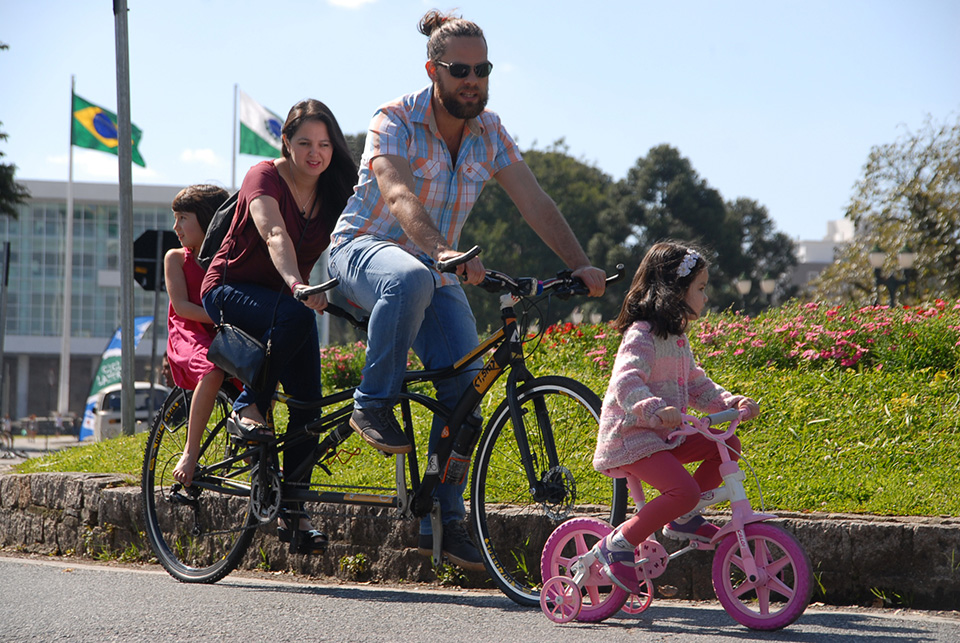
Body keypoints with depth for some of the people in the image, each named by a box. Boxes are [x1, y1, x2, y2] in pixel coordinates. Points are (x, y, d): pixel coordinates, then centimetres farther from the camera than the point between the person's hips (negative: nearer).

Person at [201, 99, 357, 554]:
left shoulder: (334, 191, 0)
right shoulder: (265, 178, -18)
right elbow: (276, 236, -36)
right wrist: (297, 286, -54)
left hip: (286, 296, 6)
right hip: (231, 292, -6)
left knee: (308, 403, -11)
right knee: (295, 316, -38)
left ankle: (292, 508, -1)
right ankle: (248, 409, -22)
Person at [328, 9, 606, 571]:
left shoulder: (489, 133, -1)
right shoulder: (396, 121, -18)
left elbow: (536, 203, -6)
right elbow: (400, 196, -36)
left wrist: (580, 264, -20)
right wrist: (443, 252, -54)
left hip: (436, 268, 5)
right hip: (365, 249, -5)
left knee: (465, 378, -12)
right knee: (411, 279, -42)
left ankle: (442, 520, -3)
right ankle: (373, 405, -23)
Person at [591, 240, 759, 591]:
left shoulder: (676, 337, 16)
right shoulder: (642, 335, -16)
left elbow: (695, 385, 20)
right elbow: (626, 381, -31)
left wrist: (731, 403, 4)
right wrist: (655, 410, -49)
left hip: (664, 434, 9)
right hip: (630, 437, -9)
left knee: (727, 446, 3)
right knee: (684, 491, -27)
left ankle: (682, 519, 9)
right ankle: (618, 545, -14)